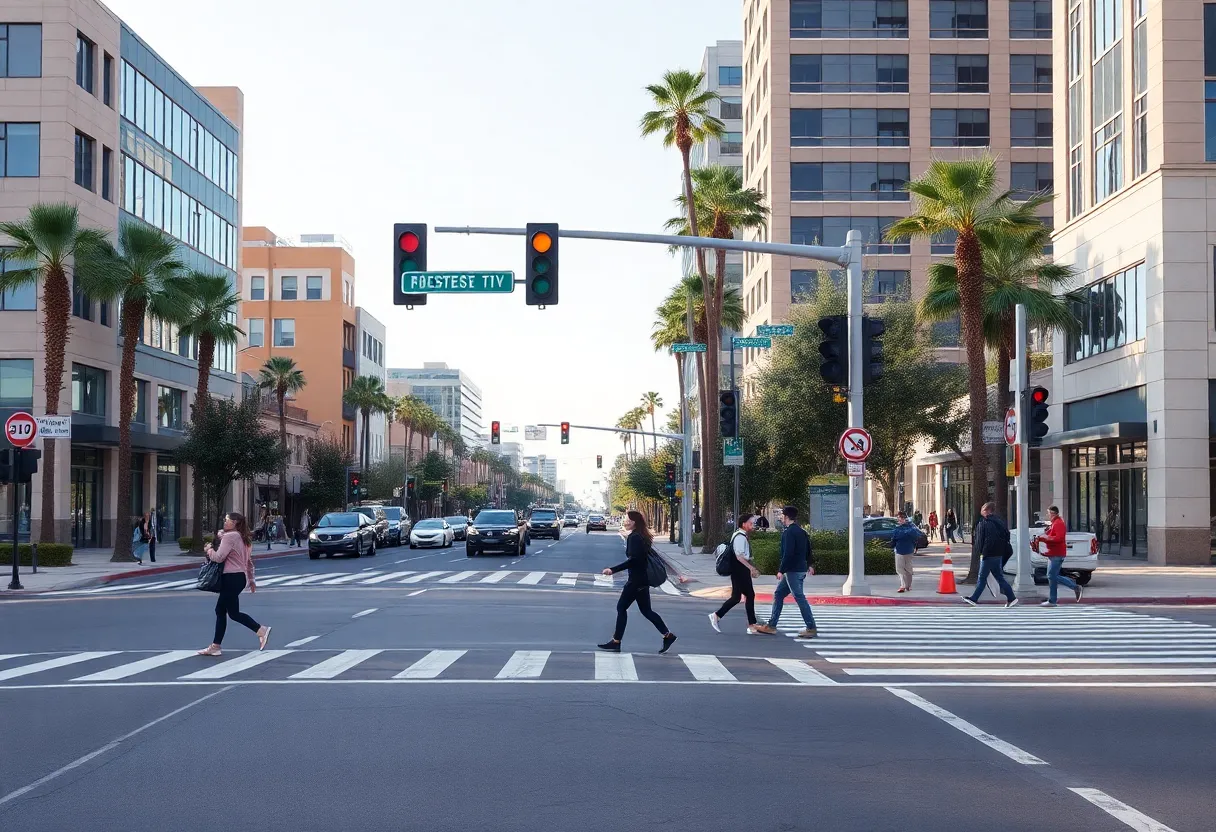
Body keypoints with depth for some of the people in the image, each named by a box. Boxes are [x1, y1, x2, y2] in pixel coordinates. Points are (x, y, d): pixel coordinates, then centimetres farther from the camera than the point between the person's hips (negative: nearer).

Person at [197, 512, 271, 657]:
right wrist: (251, 579, 27)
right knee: (220, 610, 12)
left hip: (232, 578, -10)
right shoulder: (244, 538, 17)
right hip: (240, 577, 10)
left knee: (233, 613, -5)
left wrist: (209, 550, -1)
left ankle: (261, 630, -9)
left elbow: (219, 557, -19)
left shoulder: (229, 537, -13)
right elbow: (249, 561, 22)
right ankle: (215, 646, 13)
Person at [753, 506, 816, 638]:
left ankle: (811, 628, -6)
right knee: (778, 594, 14)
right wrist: (810, 564, 29)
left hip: (793, 571, -10)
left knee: (799, 598, -7)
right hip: (801, 570, 10)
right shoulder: (802, 532, 13)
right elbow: (808, 550, 19)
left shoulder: (789, 532, -15)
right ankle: (771, 626, 15)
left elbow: (788, 553, -22)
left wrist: (781, 570, -19)